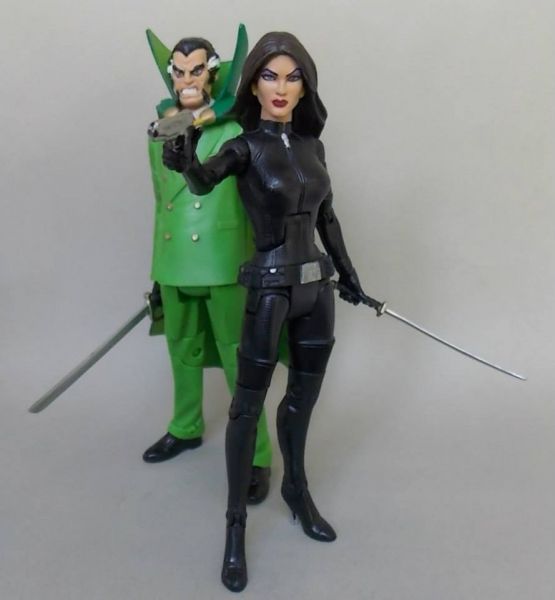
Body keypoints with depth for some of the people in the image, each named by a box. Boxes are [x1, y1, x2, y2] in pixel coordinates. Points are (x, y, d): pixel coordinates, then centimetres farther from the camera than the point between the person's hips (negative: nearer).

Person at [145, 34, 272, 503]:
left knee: (239, 361, 0)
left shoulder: (237, 127, -7)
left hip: (225, 265, -6)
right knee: (183, 352, 20)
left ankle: (257, 457, 13)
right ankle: (186, 429, 41)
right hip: (173, 266, 6)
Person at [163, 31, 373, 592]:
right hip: (270, 289, -5)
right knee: (248, 404, 2)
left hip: (316, 286, 6)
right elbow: (201, 180, -29)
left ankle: (297, 490, 37)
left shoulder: (312, 145, 8)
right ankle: (235, 525, 14)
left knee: (304, 395, 16)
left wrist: (347, 273, 21)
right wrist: (185, 159, -51)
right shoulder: (244, 146, -8)